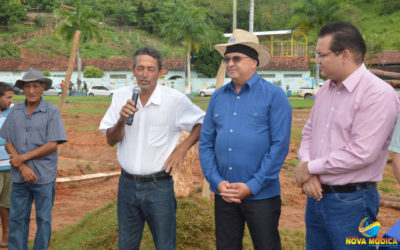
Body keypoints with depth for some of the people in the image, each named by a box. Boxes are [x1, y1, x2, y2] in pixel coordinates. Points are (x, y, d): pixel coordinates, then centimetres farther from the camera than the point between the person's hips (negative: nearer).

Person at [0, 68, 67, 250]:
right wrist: (22, 167, -11)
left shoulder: (51, 112, -5)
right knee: (17, 218, 11)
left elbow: (52, 145, -11)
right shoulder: (15, 112, 5)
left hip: (44, 176, -3)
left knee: (43, 219, 8)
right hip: (19, 176, 3)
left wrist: (22, 157, -12)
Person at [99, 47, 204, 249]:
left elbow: (203, 123, 3)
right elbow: (111, 140, 1)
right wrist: (122, 120, -18)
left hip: (158, 186, -3)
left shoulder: (175, 100, -10)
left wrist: (183, 148, -7)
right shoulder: (121, 96, 0)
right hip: (127, 184, 4)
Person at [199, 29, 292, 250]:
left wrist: (252, 186, -13)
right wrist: (217, 181, -5)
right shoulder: (218, 97, 7)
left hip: (261, 195, -4)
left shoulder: (274, 95, -6)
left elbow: (280, 145, -11)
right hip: (223, 195, 4)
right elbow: (205, 143, 7)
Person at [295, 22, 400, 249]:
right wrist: (307, 172, -6)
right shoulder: (326, 90, 8)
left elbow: (360, 153, -24)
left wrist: (310, 167, -13)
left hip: (351, 201, -7)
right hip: (317, 195, 8)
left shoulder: (378, 94, -17)